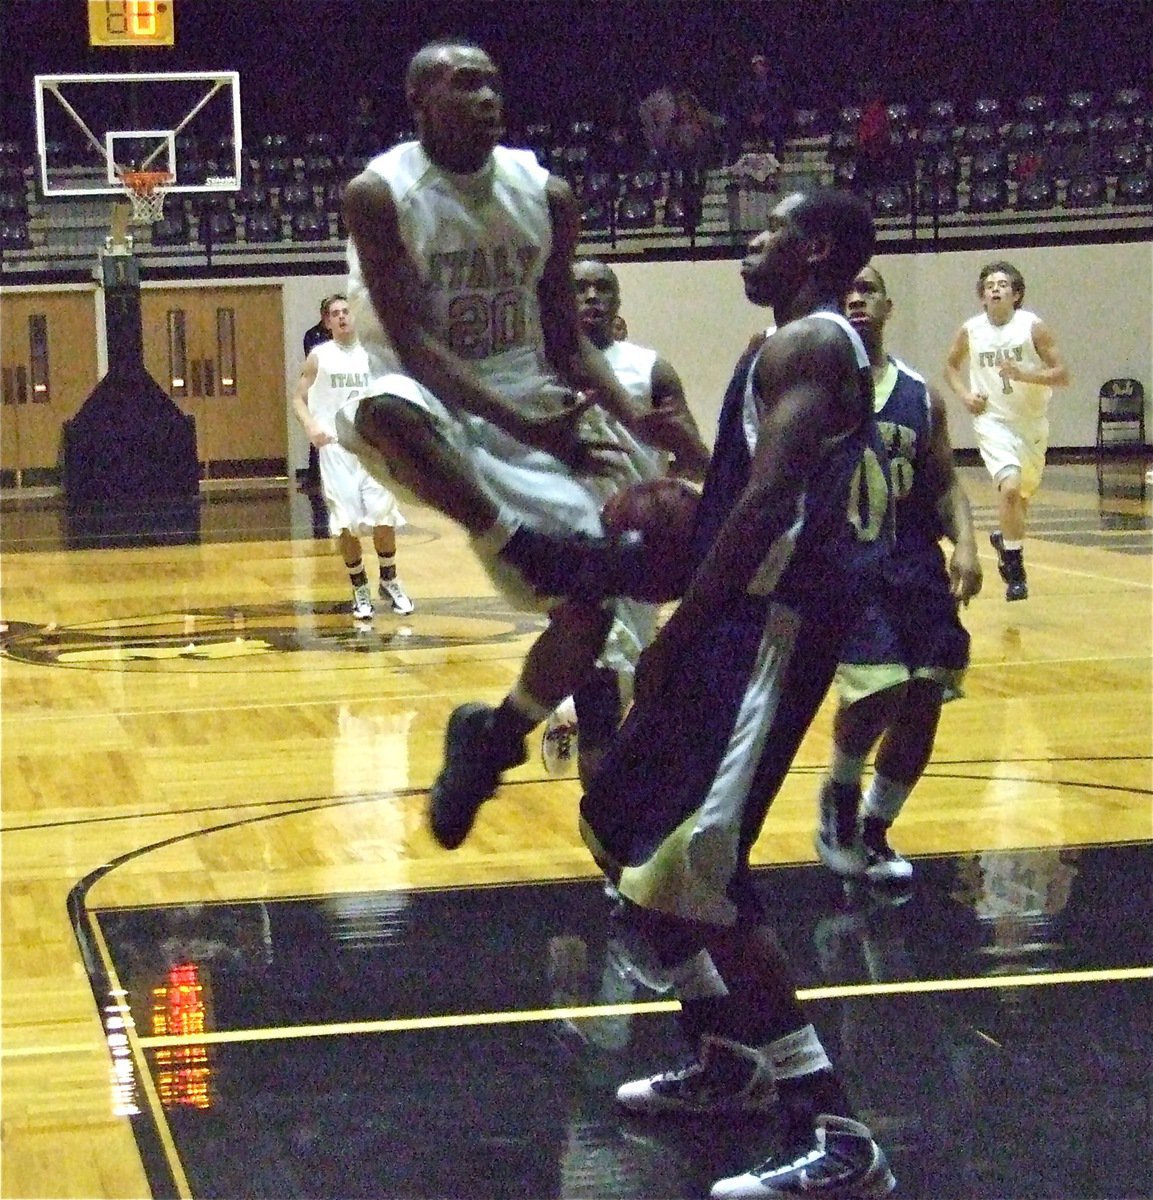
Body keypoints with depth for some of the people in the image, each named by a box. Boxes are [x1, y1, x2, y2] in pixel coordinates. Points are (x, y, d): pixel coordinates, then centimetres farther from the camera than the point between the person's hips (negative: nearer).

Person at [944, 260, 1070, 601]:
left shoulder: (1032, 327, -11)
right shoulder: (970, 331, -6)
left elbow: (1062, 374, -11)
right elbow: (951, 366, 13)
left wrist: (1024, 374, -26)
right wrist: (965, 394, -5)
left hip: (1032, 421, 2)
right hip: (993, 420, -2)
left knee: (1024, 494, 19)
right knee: (1010, 487, -24)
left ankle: (1004, 538, 51)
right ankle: (1014, 570, -14)